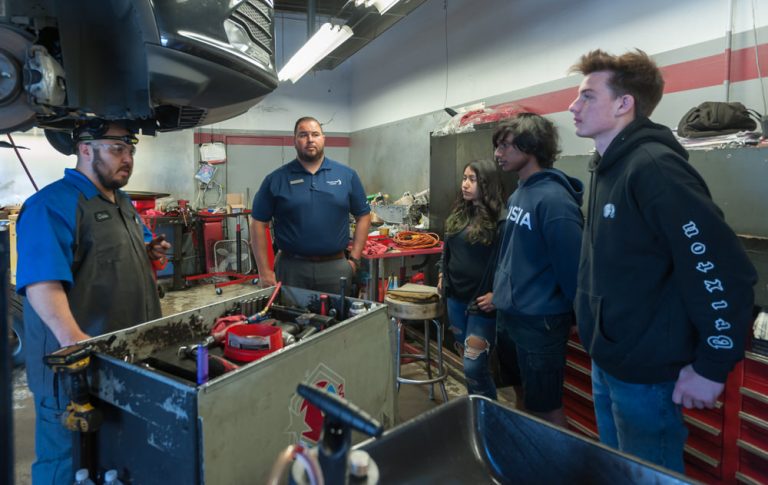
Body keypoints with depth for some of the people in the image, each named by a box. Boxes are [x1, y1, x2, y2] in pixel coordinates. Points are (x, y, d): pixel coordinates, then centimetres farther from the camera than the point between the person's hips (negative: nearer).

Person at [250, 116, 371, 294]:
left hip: (335, 267, 1)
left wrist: (354, 259, 2)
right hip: (291, 267, -1)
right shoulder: (276, 179, 1)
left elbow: (363, 216, 9)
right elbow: (258, 224, 2)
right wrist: (264, 271, -3)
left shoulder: (347, 175, 5)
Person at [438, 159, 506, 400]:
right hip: (456, 297, 7)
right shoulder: (459, 213, 9)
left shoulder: (500, 218, -15)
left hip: (482, 302, -7)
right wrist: (442, 275, 14)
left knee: (474, 367, -6)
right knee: (467, 360, 19)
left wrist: (497, 294, -20)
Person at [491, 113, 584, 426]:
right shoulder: (518, 193, 7)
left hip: (540, 321, -9)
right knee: (523, 395, 25)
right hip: (509, 314, 9)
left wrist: (578, 316, -12)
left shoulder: (553, 199, -22)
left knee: (546, 409, 6)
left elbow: (572, 263, -21)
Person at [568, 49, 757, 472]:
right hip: (606, 360, 9)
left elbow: (727, 273, -24)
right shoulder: (607, 167, 7)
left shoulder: (654, 167, -22)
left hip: (645, 372, -9)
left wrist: (712, 367, -17)